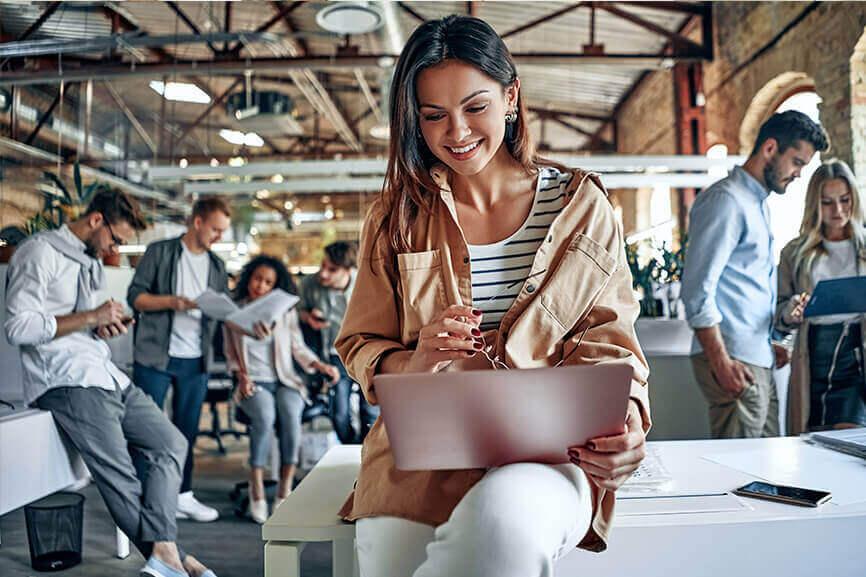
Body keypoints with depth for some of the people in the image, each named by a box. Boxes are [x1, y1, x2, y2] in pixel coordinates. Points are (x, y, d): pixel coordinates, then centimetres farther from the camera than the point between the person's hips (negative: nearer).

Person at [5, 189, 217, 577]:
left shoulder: (92, 263, 22)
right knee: (120, 477, -14)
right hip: (66, 380, -9)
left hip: (105, 373, 9)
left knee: (172, 444, 0)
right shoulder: (40, 253, -5)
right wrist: (91, 317, -12)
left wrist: (106, 326, 8)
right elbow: (18, 328, -14)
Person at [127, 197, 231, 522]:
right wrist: (171, 301, -20)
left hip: (195, 361, 5)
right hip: (155, 357, -4)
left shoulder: (217, 266, 13)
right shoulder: (160, 252, -1)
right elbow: (135, 296, -6)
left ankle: (183, 495, 21)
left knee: (187, 429, 11)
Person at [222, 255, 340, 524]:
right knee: (265, 416, -35)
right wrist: (241, 376, -4)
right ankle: (257, 490, -25)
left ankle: (285, 490, -25)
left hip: (284, 381, 1)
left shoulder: (286, 312, 9)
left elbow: (298, 348, 11)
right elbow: (231, 355, 14)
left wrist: (321, 365, -5)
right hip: (253, 383, -1)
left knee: (290, 415, -33)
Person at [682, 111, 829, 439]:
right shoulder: (726, 200, -10)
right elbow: (697, 289, -18)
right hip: (733, 361, -10)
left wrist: (767, 344, 17)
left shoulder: (759, 203, 22)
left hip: (758, 361, 10)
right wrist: (721, 362, -22)